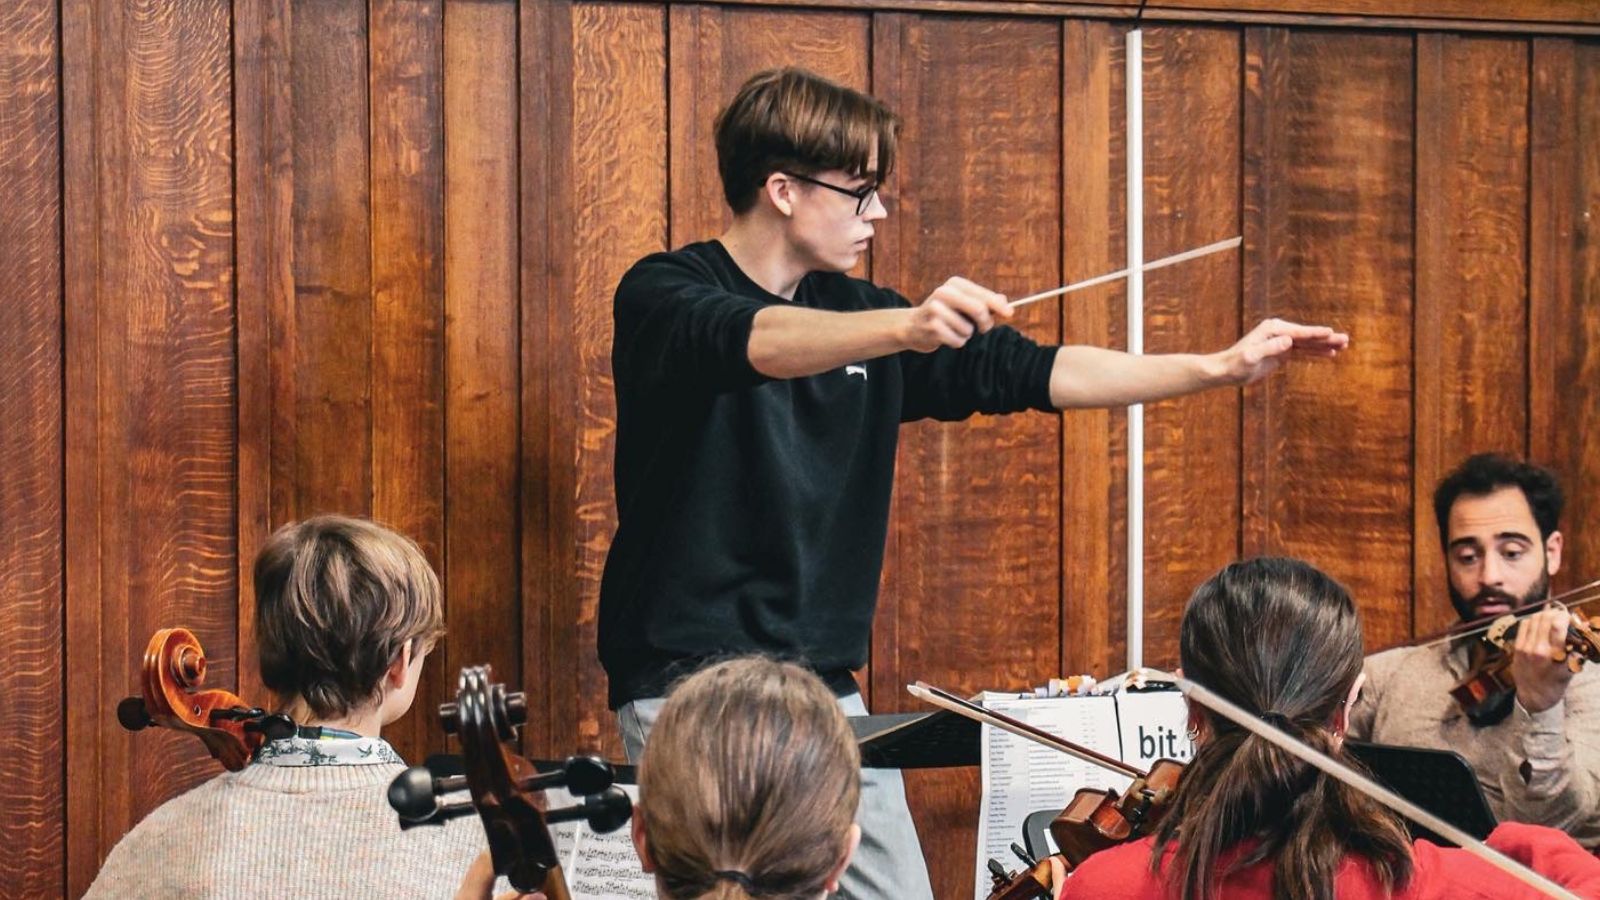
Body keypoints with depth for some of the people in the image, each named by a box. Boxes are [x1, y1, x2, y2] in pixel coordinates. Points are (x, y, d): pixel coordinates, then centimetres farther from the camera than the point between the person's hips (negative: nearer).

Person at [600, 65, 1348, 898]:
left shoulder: (859, 312, 11)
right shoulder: (662, 293, -7)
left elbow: (1030, 373, 12)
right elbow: (756, 344, -30)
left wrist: (1221, 367, 7)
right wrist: (907, 328, -47)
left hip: (825, 689, 6)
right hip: (690, 682, -6)